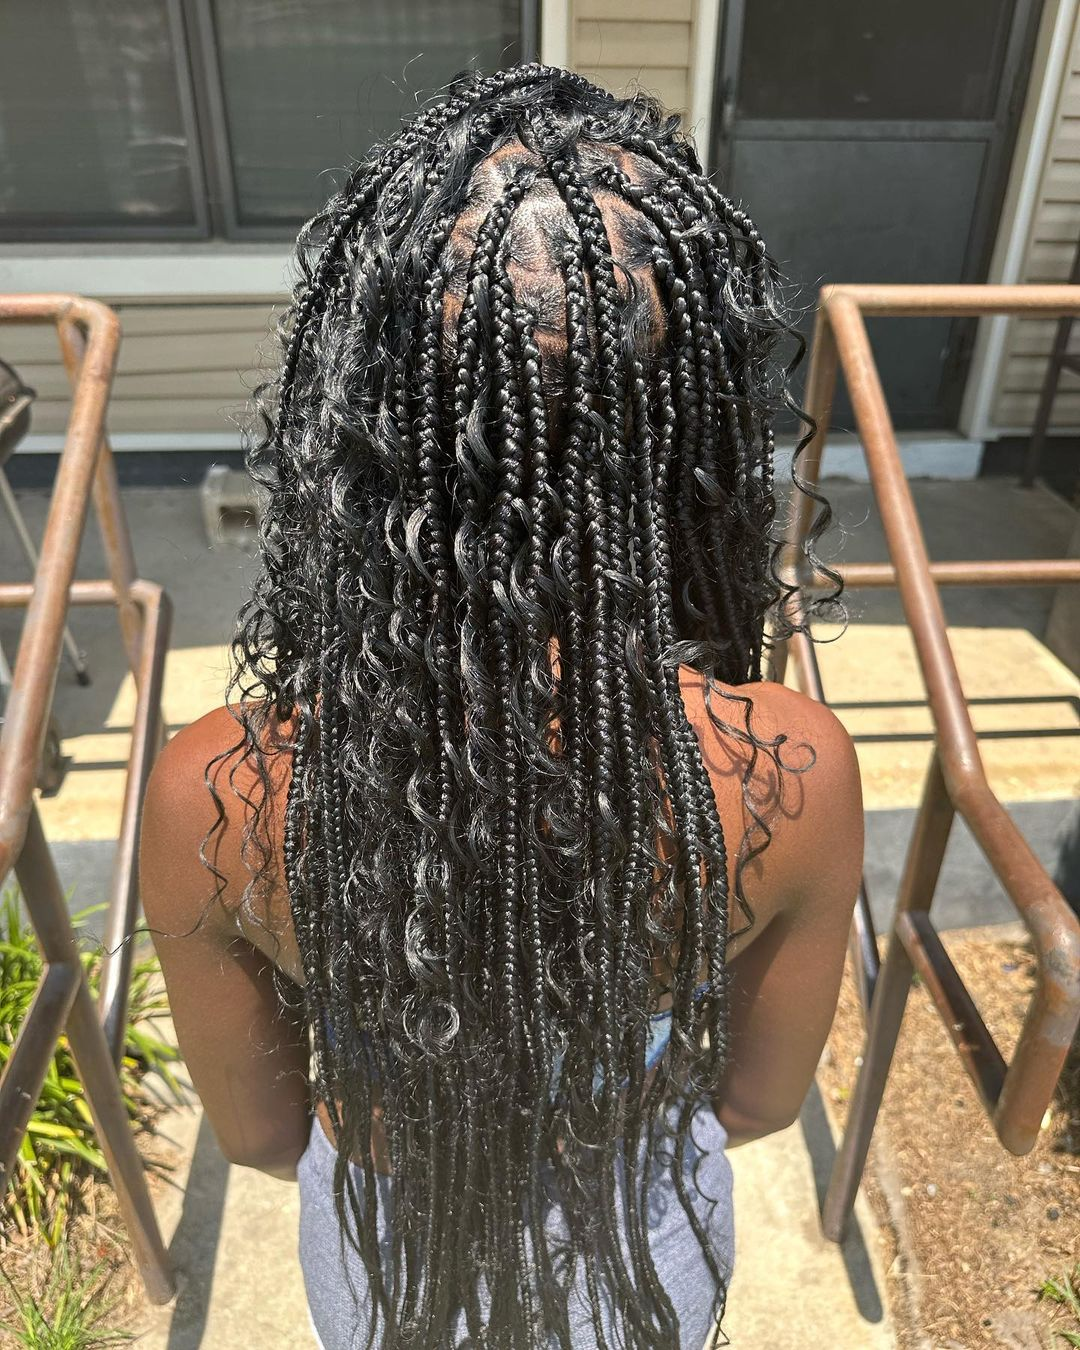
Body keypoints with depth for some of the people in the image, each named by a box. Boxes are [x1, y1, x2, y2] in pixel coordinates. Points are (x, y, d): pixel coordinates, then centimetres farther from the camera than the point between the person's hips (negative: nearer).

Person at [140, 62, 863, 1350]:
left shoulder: (213, 796, -35)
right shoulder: (795, 775, -35)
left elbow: (255, 1127, -15)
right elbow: (762, 1097, -14)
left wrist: (411, 1155, 7)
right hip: (645, 1243, 1)